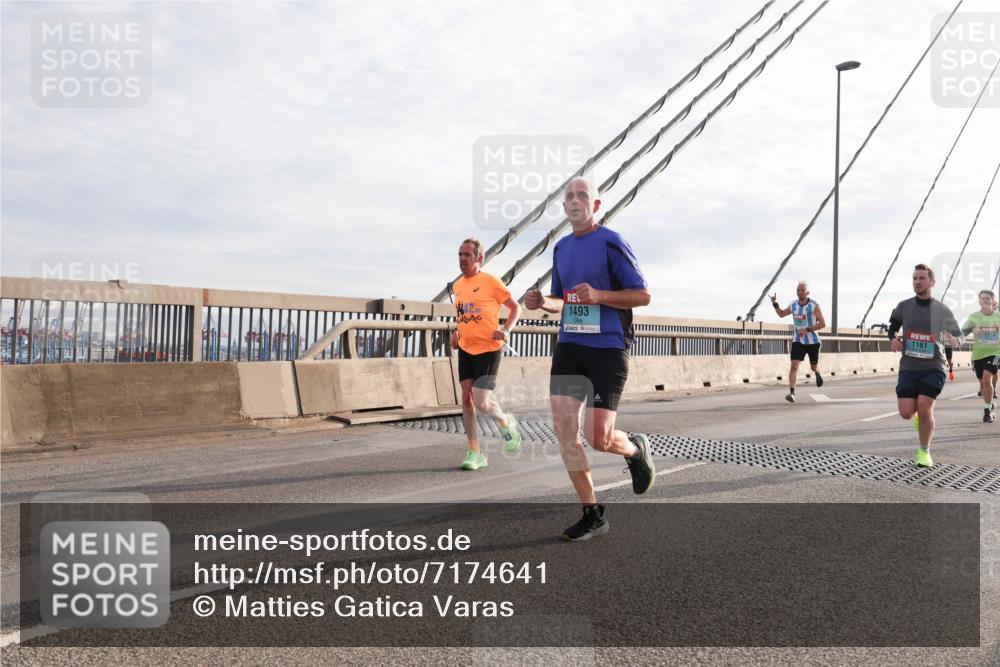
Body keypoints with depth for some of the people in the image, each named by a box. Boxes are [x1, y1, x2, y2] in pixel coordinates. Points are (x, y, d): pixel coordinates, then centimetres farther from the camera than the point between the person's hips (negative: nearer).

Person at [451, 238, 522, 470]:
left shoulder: (491, 282, -8)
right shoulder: (457, 286, 10)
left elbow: (515, 307, -1)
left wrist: (506, 331, -14)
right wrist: (456, 332, 9)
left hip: (489, 349, -6)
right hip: (465, 349, 6)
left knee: (481, 402, -10)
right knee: (466, 400, 2)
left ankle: (506, 423, 23)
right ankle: (475, 453, 11)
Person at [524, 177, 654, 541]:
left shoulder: (611, 242, -5)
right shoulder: (561, 247, 14)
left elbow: (643, 295, -7)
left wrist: (598, 295, -20)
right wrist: (542, 302, 2)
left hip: (608, 350, -6)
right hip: (569, 347, 6)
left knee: (599, 438, -10)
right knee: (564, 428, -4)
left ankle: (636, 449, 27)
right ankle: (593, 513, 10)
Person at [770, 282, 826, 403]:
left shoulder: (814, 306, -11)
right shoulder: (793, 305, 2)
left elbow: (822, 323, -14)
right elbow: (781, 314, 19)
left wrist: (808, 329, -25)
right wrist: (775, 304, 3)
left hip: (812, 341, -2)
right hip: (798, 341, 2)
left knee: (813, 367, 15)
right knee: (794, 365, -14)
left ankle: (817, 373, 53)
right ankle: (792, 392, -19)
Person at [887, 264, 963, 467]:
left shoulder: (942, 310, -1)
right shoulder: (903, 306, 2)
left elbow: (958, 335, 8)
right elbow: (893, 326, 19)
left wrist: (955, 341, -16)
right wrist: (893, 339, -2)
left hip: (933, 367, -2)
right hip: (908, 367, 2)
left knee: (924, 408, -15)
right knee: (906, 413, -7)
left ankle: (924, 451, 7)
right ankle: (920, 414, 34)